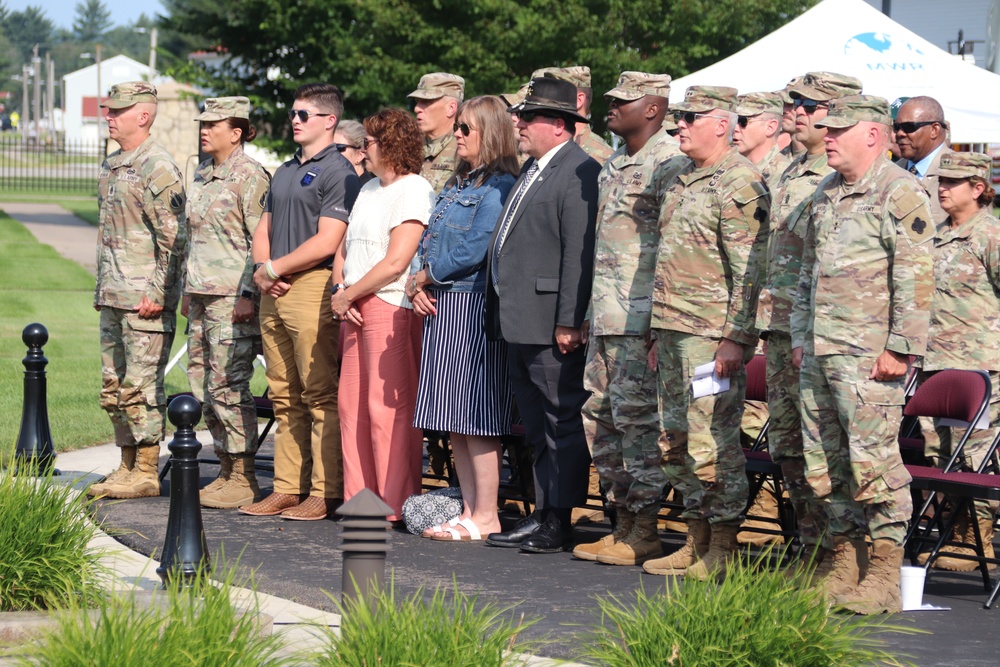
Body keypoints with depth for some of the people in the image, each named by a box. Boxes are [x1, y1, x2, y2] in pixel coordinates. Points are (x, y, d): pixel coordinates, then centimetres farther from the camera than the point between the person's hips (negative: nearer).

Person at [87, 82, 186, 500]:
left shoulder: (157, 168, -11)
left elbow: (174, 238, -15)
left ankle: (146, 474, -3)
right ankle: (127, 467, 18)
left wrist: (156, 293, -19)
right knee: (114, 387, 11)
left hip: (145, 299, -9)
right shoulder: (110, 167, 17)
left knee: (141, 386, -7)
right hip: (113, 299, 9)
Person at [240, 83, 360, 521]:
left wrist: (273, 269, -9)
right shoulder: (285, 172, 20)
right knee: (284, 397, 10)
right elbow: (264, 230, 21)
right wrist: (262, 271, 1)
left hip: (312, 288, -9)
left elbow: (326, 242, -14)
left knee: (320, 396, -6)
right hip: (275, 292, 9)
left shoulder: (338, 172, -7)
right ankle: (287, 489, 13)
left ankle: (325, 493, -5)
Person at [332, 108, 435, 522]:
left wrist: (348, 296, -9)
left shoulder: (413, 191, -8)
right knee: (353, 405, 8)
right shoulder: (368, 189, 20)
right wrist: (341, 292, 2)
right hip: (355, 312, 9)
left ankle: (396, 504, -6)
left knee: (388, 408, -8)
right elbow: (344, 248, 21)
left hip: (392, 308, -9)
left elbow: (394, 263, -16)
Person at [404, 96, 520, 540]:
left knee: (475, 416, -8)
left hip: (476, 307, -9)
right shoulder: (457, 185, 18)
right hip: (441, 305, 9)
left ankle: (486, 517, -4)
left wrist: (425, 278, -7)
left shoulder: (499, 186, -10)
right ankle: (469, 510, 13)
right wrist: (421, 285, 1)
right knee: (453, 419, 9)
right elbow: (431, 241, 19)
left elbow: (473, 250, -17)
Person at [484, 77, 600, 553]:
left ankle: (559, 523, -2)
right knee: (536, 427, 13)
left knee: (562, 423, -4)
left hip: (550, 322, -10)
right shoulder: (531, 169, 18)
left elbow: (579, 253, -19)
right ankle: (542, 514, 18)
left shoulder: (580, 173, -13)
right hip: (517, 320, 10)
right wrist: (500, 313, 18)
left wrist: (569, 322, -23)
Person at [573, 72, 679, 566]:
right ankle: (622, 523, 17)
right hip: (605, 316, 10)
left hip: (641, 317, -10)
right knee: (598, 415, 10)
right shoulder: (613, 166, 18)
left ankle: (643, 533, -1)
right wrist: (589, 312, 21)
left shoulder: (670, 162, -11)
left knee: (637, 418, -7)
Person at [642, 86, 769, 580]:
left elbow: (750, 268, -16)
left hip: (711, 332, -9)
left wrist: (735, 337, -20)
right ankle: (696, 541, 20)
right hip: (672, 329, 9)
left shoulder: (739, 183, -11)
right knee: (676, 439, 12)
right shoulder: (674, 176, 16)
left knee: (712, 441, -7)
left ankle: (722, 549, -1)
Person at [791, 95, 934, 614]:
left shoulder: (900, 193, -8)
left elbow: (915, 279, -13)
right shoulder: (825, 195, 18)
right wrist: (799, 337, 20)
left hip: (868, 357, -8)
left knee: (873, 463, -9)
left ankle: (884, 578, -4)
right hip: (818, 356, 9)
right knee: (825, 464, 10)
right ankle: (845, 566, 18)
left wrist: (900, 348, -18)